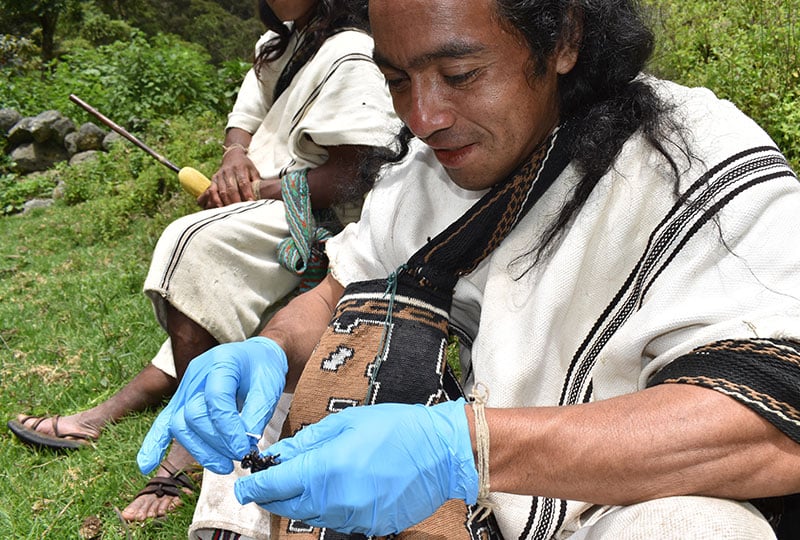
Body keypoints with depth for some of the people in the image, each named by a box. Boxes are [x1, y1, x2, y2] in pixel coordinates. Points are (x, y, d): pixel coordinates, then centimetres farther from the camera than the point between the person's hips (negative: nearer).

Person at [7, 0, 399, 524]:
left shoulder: (350, 57, -15)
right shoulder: (278, 44, 17)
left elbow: (348, 178, -22)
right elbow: (244, 121, 19)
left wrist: (254, 191, -14)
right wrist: (235, 157, -5)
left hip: (319, 225, -10)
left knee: (196, 242, -27)